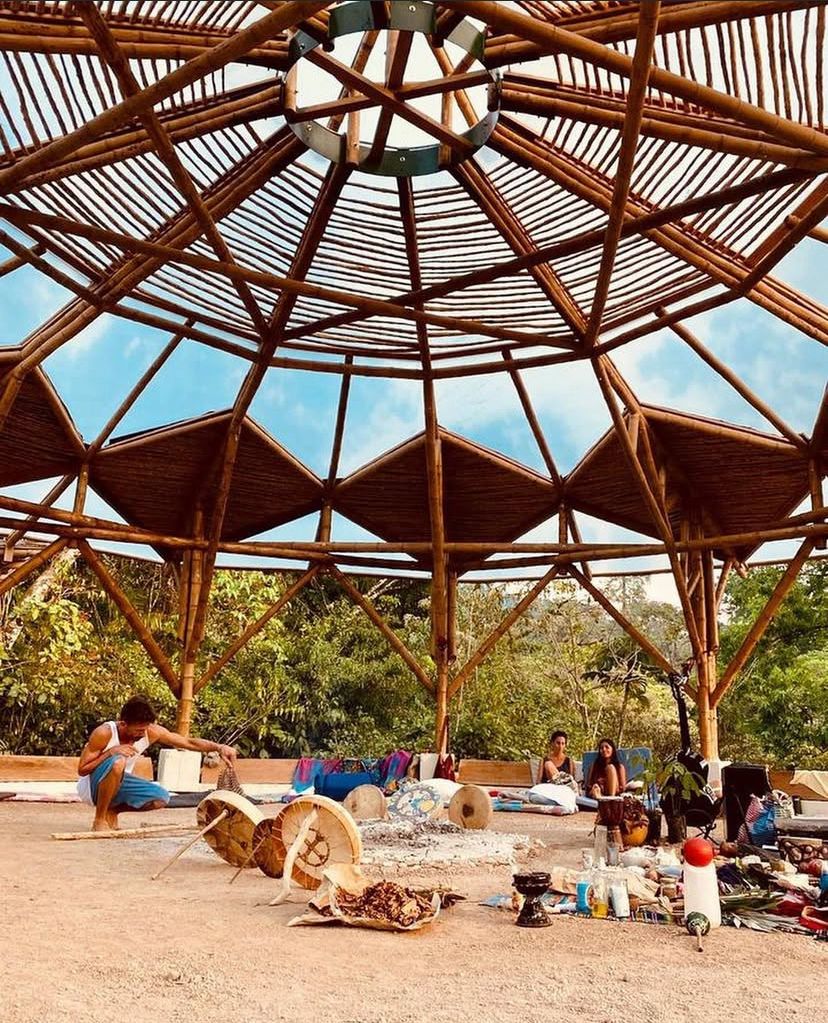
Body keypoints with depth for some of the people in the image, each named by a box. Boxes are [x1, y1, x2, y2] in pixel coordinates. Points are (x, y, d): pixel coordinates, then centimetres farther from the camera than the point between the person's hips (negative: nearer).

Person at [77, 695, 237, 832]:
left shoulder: (151, 732, -16)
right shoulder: (104, 733, -26)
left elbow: (190, 742, -15)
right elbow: (81, 769, -19)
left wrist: (219, 747, -29)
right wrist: (110, 752, -33)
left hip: (118, 784, 5)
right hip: (92, 786, -5)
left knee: (161, 798, -16)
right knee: (117, 762, -37)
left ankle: (111, 811, 6)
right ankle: (99, 820, -17)